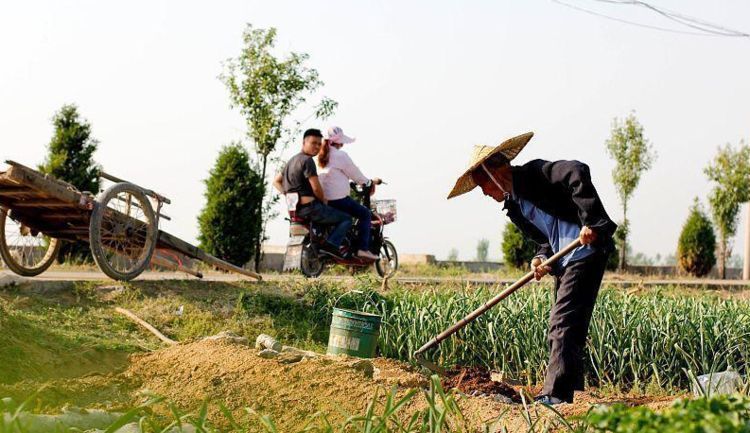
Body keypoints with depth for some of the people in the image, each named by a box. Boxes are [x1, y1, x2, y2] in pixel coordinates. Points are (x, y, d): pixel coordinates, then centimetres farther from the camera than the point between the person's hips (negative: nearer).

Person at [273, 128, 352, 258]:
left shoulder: (292, 160, 17)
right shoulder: (307, 160, -13)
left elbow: (276, 181, 23)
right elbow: (316, 188, -18)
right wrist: (324, 201, 0)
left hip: (295, 208, 10)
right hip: (310, 207, -10)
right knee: (346, 219, -2)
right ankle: (331, 245, -19)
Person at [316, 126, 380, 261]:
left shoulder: (321, 156, 13)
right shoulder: (340, 155, -11)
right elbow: (354, 173, -5)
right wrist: (370, 182, 12)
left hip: (323, 199, 9)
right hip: (338, 198, -9)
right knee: (365, 214, 1)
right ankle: (363, 249, -10)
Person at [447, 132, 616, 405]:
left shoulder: (534, 173, -9)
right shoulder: (514, 204, 19)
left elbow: (577, 173, -24)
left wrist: (589, 221, -28)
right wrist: (542, 259, -3)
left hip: (586, 249, -10)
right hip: (565, 261, 10)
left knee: (563, 324, -14)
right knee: (559, 332, 11)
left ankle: (555, 396, -14)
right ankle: (568, 389, 16)